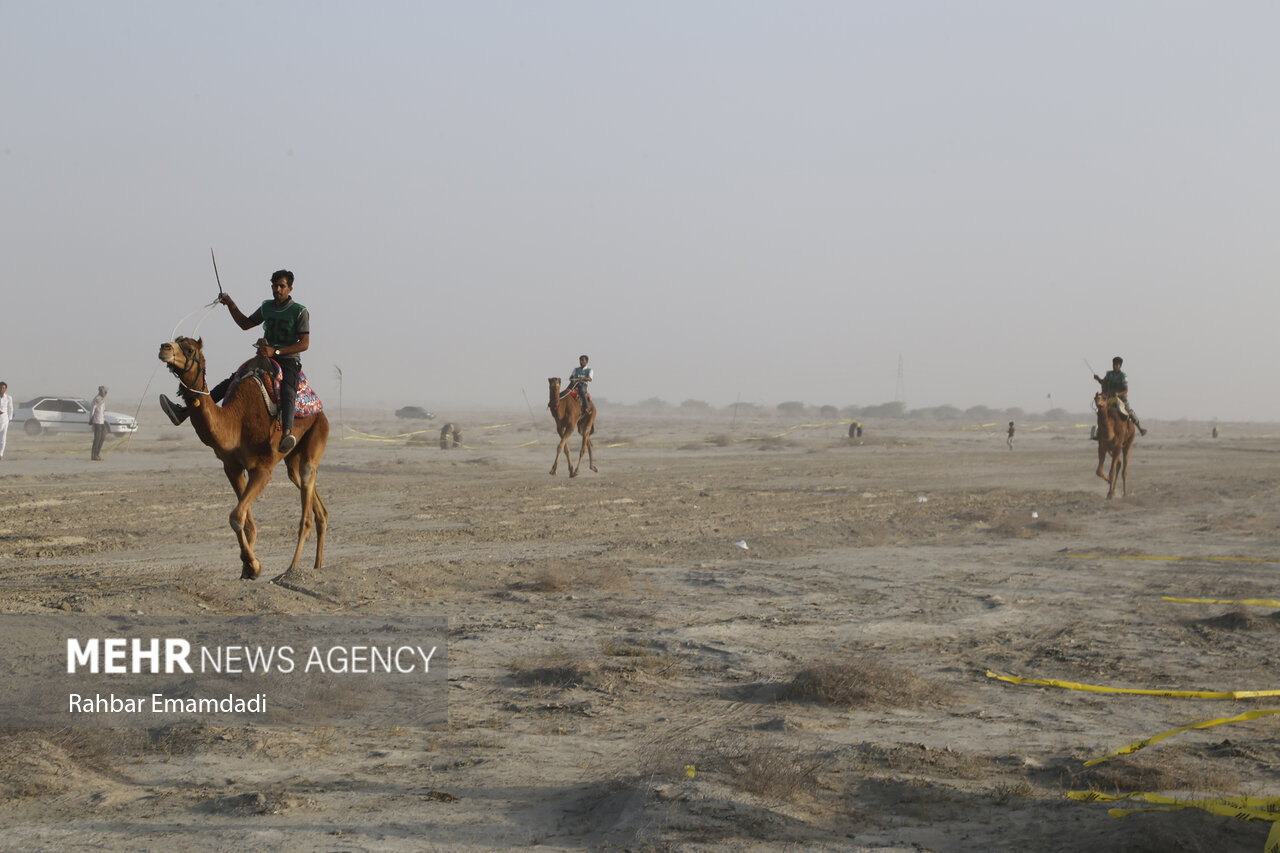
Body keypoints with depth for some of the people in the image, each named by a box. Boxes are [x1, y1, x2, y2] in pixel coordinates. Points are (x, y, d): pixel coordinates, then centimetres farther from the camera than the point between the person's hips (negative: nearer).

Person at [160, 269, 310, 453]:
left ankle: (287, 434, -64)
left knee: (287, 394, -36)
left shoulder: (300, 312, -7)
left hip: (289, 362, -6)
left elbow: (304, 344, -13)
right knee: (229, 383, -4)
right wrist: (231, 305, 9)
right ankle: (183, 412, -10)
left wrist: (275, 351, -21)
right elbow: (246, 324, 26)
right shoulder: (266, 307, 12)